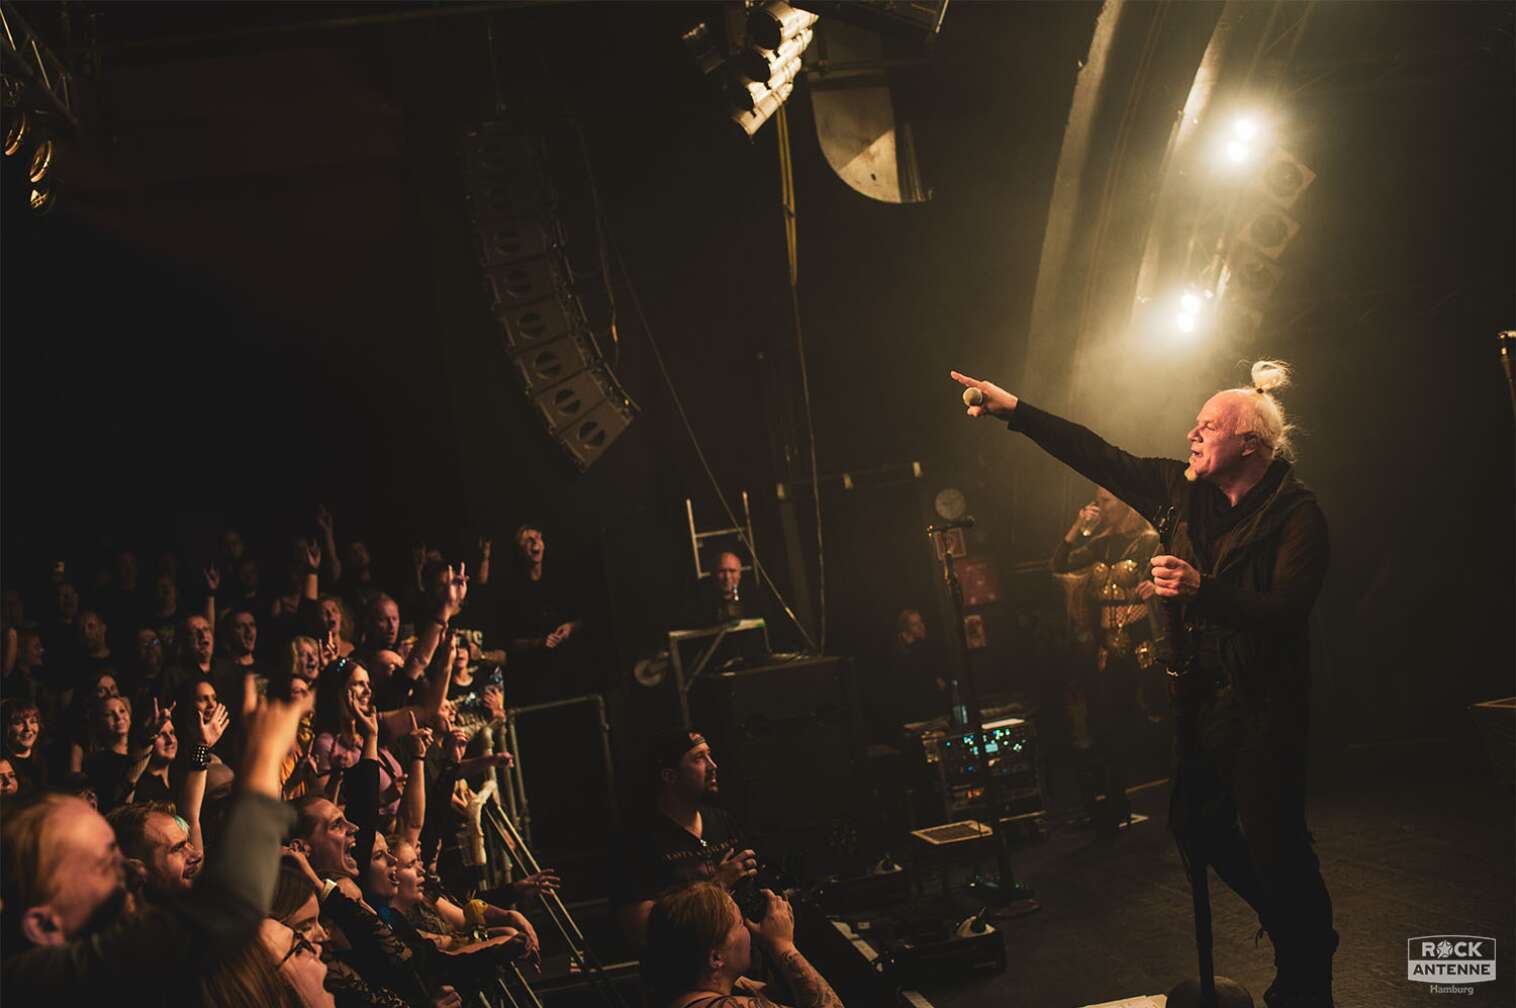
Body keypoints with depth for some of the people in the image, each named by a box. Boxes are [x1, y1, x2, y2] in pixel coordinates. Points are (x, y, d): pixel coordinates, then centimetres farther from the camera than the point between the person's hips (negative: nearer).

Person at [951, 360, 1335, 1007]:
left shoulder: (1296, 514, -13)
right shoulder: (1185, 490, 5)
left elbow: (1285, 612, -24)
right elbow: (1102, 460, 7)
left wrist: (1202, 589, -37)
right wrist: (1015, 411, 3)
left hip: (1264, 707, -7)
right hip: (1201, 698, 7)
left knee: (1274, 842, -5)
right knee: (1196, 826, 14)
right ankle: (1301, 926, 37)